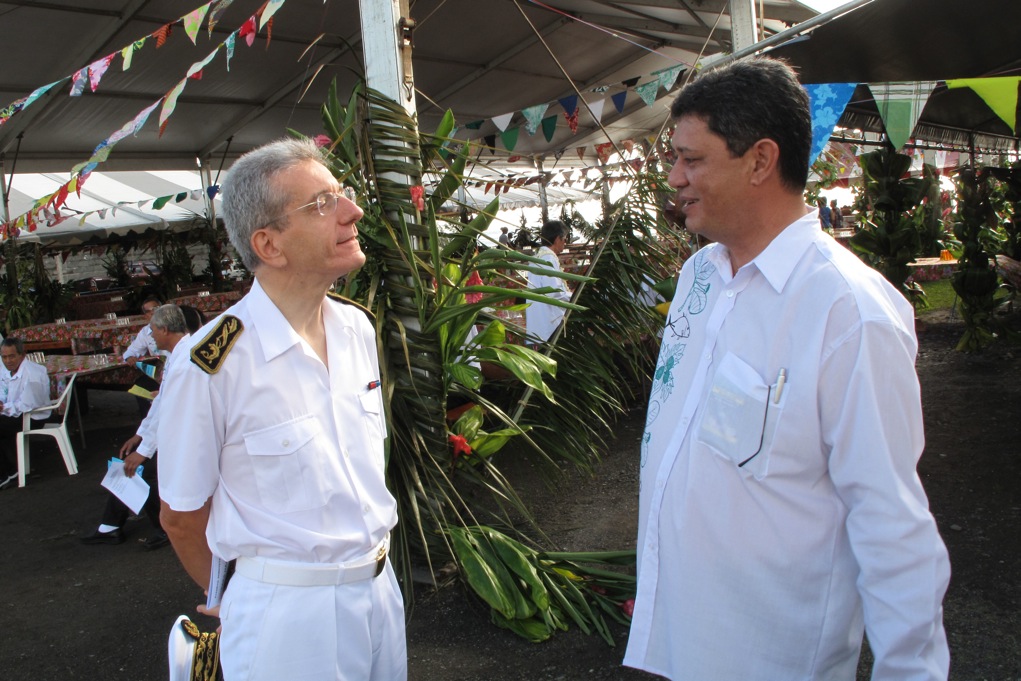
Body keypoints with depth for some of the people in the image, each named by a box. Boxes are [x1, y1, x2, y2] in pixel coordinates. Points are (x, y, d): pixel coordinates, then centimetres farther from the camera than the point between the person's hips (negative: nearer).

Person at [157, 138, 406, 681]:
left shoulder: (357, 329, 0)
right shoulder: (210, 365, -21)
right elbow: (181, 515, -9)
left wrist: (366, 564, 14)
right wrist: (243, 599, 5)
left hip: (380, 584, 6)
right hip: (287, 612, -6)